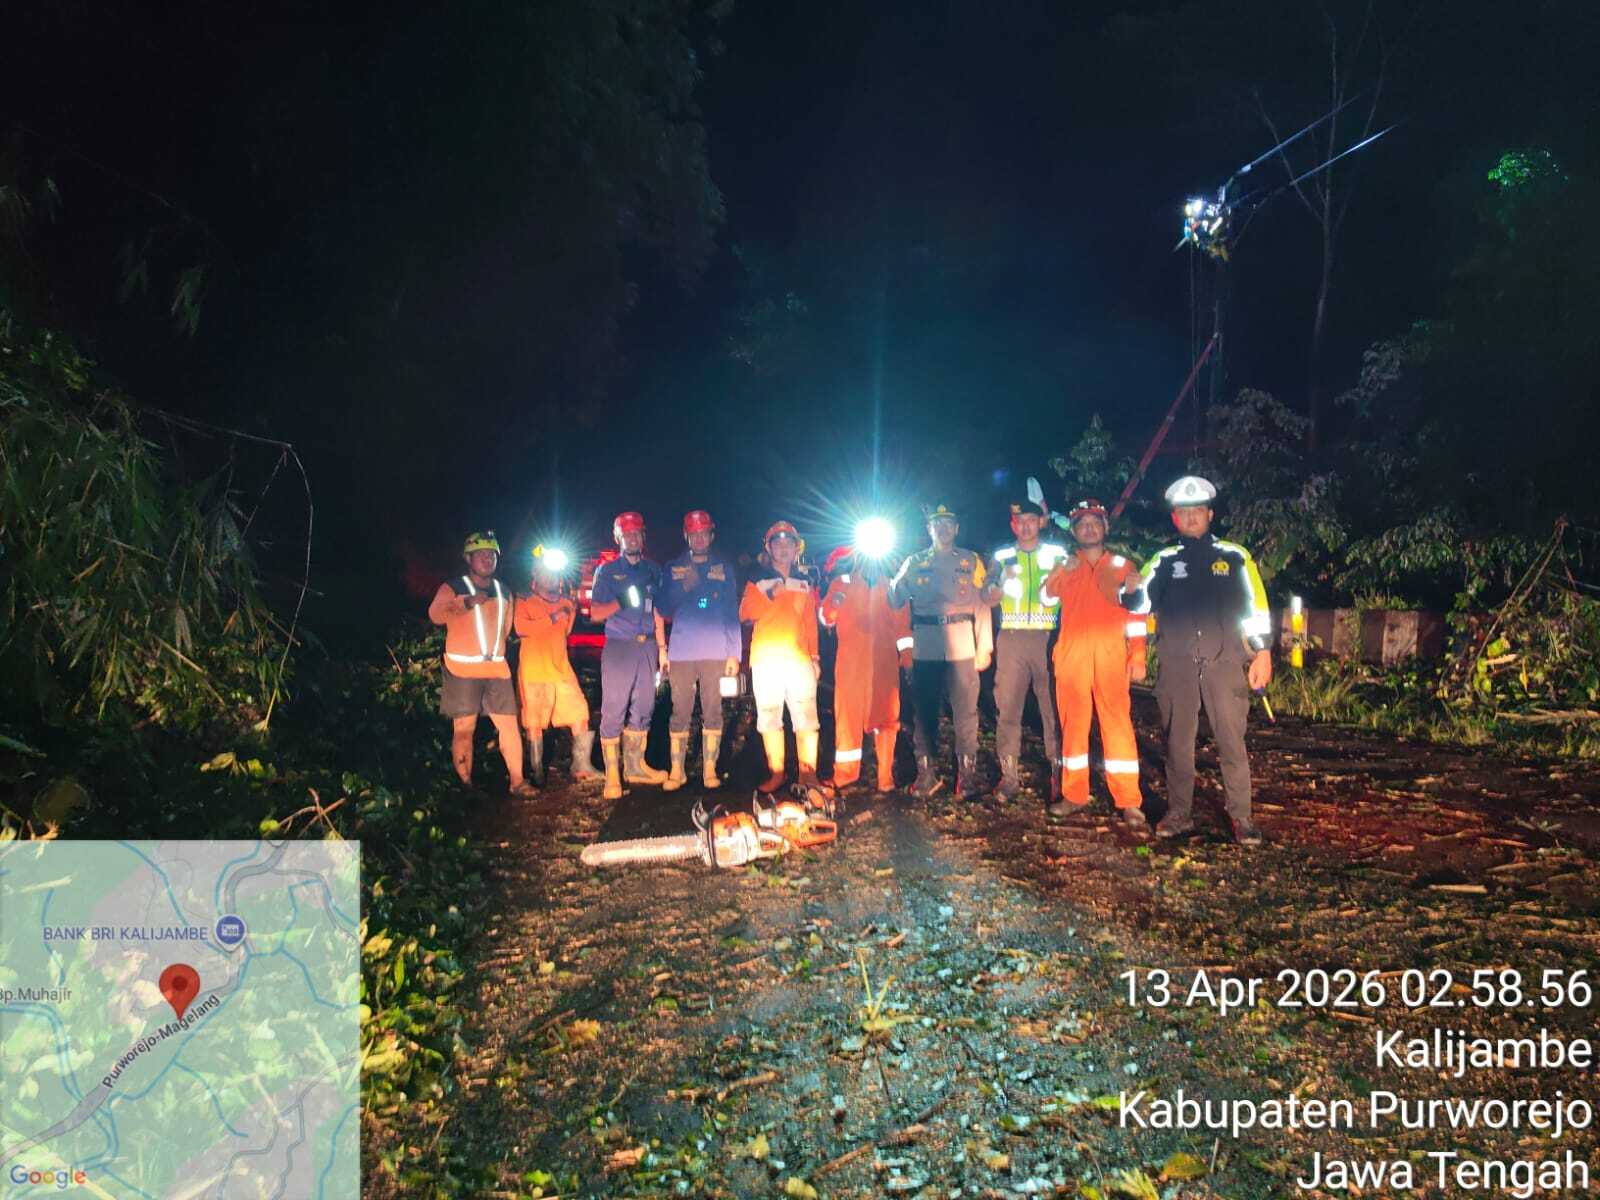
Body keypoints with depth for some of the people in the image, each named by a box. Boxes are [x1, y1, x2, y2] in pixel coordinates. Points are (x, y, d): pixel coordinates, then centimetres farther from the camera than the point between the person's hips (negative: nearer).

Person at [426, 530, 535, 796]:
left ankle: (517, 781, 3)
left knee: (509, 723, -1)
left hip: (497, 667, 4)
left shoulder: (504, 592, 17)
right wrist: (468, 603, -23)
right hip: (463, 667, -4)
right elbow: (435, 615, -15)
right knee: (464, 728, 0)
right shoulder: (453, 588, 1)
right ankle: (465, 784, 8)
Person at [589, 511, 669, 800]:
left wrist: (661, 648, 12)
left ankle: (635, 766, 19)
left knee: (643, 708, 8)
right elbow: (595, 612, -1)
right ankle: (612, 775, -4)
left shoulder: (653, 570, 14)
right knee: (614, 710, -6)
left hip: (647, 646, 4)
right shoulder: (607, 571, 4)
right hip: (618, 647, -4)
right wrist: (621, 602, -19)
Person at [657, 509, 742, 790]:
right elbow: (664, 610, 5)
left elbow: (732, 613, 7)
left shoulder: (724, 568, 9)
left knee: (712, 712, 1)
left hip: (715, 653, 0)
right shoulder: (674, 569, 10)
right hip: (681, 653, 0)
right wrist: (684, 587, -12)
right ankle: (677, 771, 5)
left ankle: (709, 770, 7)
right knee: (680, 712, 0)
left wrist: (734, 653, 1)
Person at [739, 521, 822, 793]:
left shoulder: (805, 580, 15)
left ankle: (808, 771, -3)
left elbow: (811, 621, 13)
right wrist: (770, 595, -13)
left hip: (799, 657, 0)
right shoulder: (758, 579, 10)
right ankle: (776, 772, 9)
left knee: (806, 714, -7)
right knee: (769, 715, 2)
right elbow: (746, 613, 0)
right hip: (765, 657, 0)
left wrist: (815, 656, 6)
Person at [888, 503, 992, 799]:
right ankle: (925, 773, 14)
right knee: (925, 710, 5)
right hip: (924, 648, 1)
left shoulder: (971, 561, 9)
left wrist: (984, 647, -1)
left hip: (961, 645, -1)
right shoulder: (914, 562, 14)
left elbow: (982, 605, 5)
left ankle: (967, 774, 5)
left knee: (966, 711, -2)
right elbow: (896, 600, 9)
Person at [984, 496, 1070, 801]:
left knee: (1054, 707, -3)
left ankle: (1058, 774, 3)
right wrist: (1004, 579, -10)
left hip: (1048, 638, -1)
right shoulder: (1002, 557, 13)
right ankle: (1009, 774, 3)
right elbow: (990, 600, 7)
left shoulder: (1057, 554, 10)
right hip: (1011, 638, 1)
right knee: (1007, 707, -1)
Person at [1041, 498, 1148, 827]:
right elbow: (1046, 597, 0)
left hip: (1112, 655, -1)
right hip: (1072, 653, 1)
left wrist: (1138, 656, -1)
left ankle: (1128, 802, -3)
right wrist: (1063, 571, -15)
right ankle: (1074, 794, 12)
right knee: (1073, 723, 4)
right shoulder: (1066, 566, 16)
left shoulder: (1122, 565, 12)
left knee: (1117, 723, -5)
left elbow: (1135, 613, 8)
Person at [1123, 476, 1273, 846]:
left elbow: (1256, 607, 5)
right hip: (1176, 664, 2)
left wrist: (1262, 653, -2)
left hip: (1225, 662, -2)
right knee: (1178, 742, 7)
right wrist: (1133, 589, -19)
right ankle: (1179, 814, 16)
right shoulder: (1164, 560, 11)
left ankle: (1241, 817, 6)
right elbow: (1140, 603, 5)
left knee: (1232, 741, -2)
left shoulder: (1234, 555, 6)